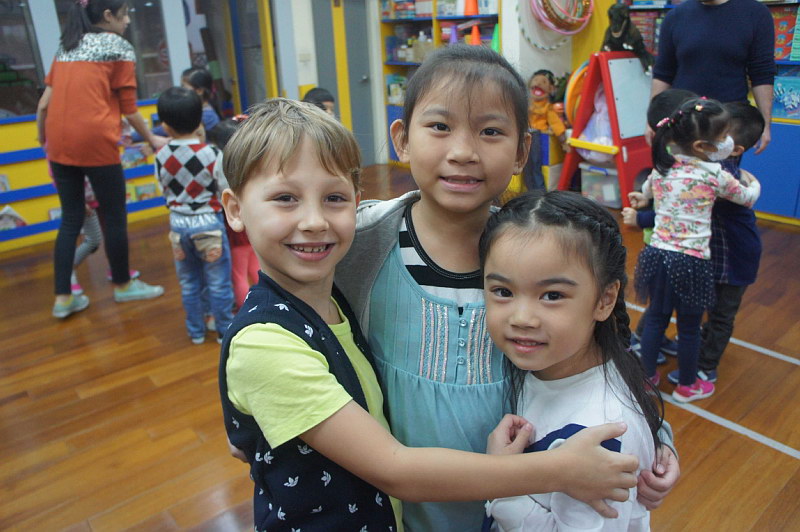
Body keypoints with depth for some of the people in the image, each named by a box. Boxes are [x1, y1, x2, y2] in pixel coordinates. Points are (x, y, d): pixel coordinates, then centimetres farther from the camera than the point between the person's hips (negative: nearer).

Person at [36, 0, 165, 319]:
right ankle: (123, 286, 22)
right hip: (95, 142, -6)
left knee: (71, 219, 12)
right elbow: (129, 109, 0)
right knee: (114, 217, 8)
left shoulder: (65, 47, 19)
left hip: (59, 143, 6)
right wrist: (152, 140, 12)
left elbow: (44, 103, 14)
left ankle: (63, 298, 13)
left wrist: (43, 138, 27)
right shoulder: (119, 47, 3)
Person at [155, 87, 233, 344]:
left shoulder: (161, 156, -5)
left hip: (178, 224, 4)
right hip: (208, 223, -3)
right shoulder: (210, 153, -17)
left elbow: (166, 190, 4)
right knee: (219, 283, 9)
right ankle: (224, 330, 20)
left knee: (188, 283, 17)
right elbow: (226, 192, -12)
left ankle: (196, 331, 28)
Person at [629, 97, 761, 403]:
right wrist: (752, 181, 29)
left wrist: (642, 199, 46)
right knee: (689, 328, 12)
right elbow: (748, 198, 7)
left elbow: (647, 189, 23)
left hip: (658, 253, 5)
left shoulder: (661, 168, 0)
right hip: (691, 262, -4)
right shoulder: (715, 176, -12)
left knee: (656, 319, 19)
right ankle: (687, 387, 30)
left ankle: (647, 376, 32)